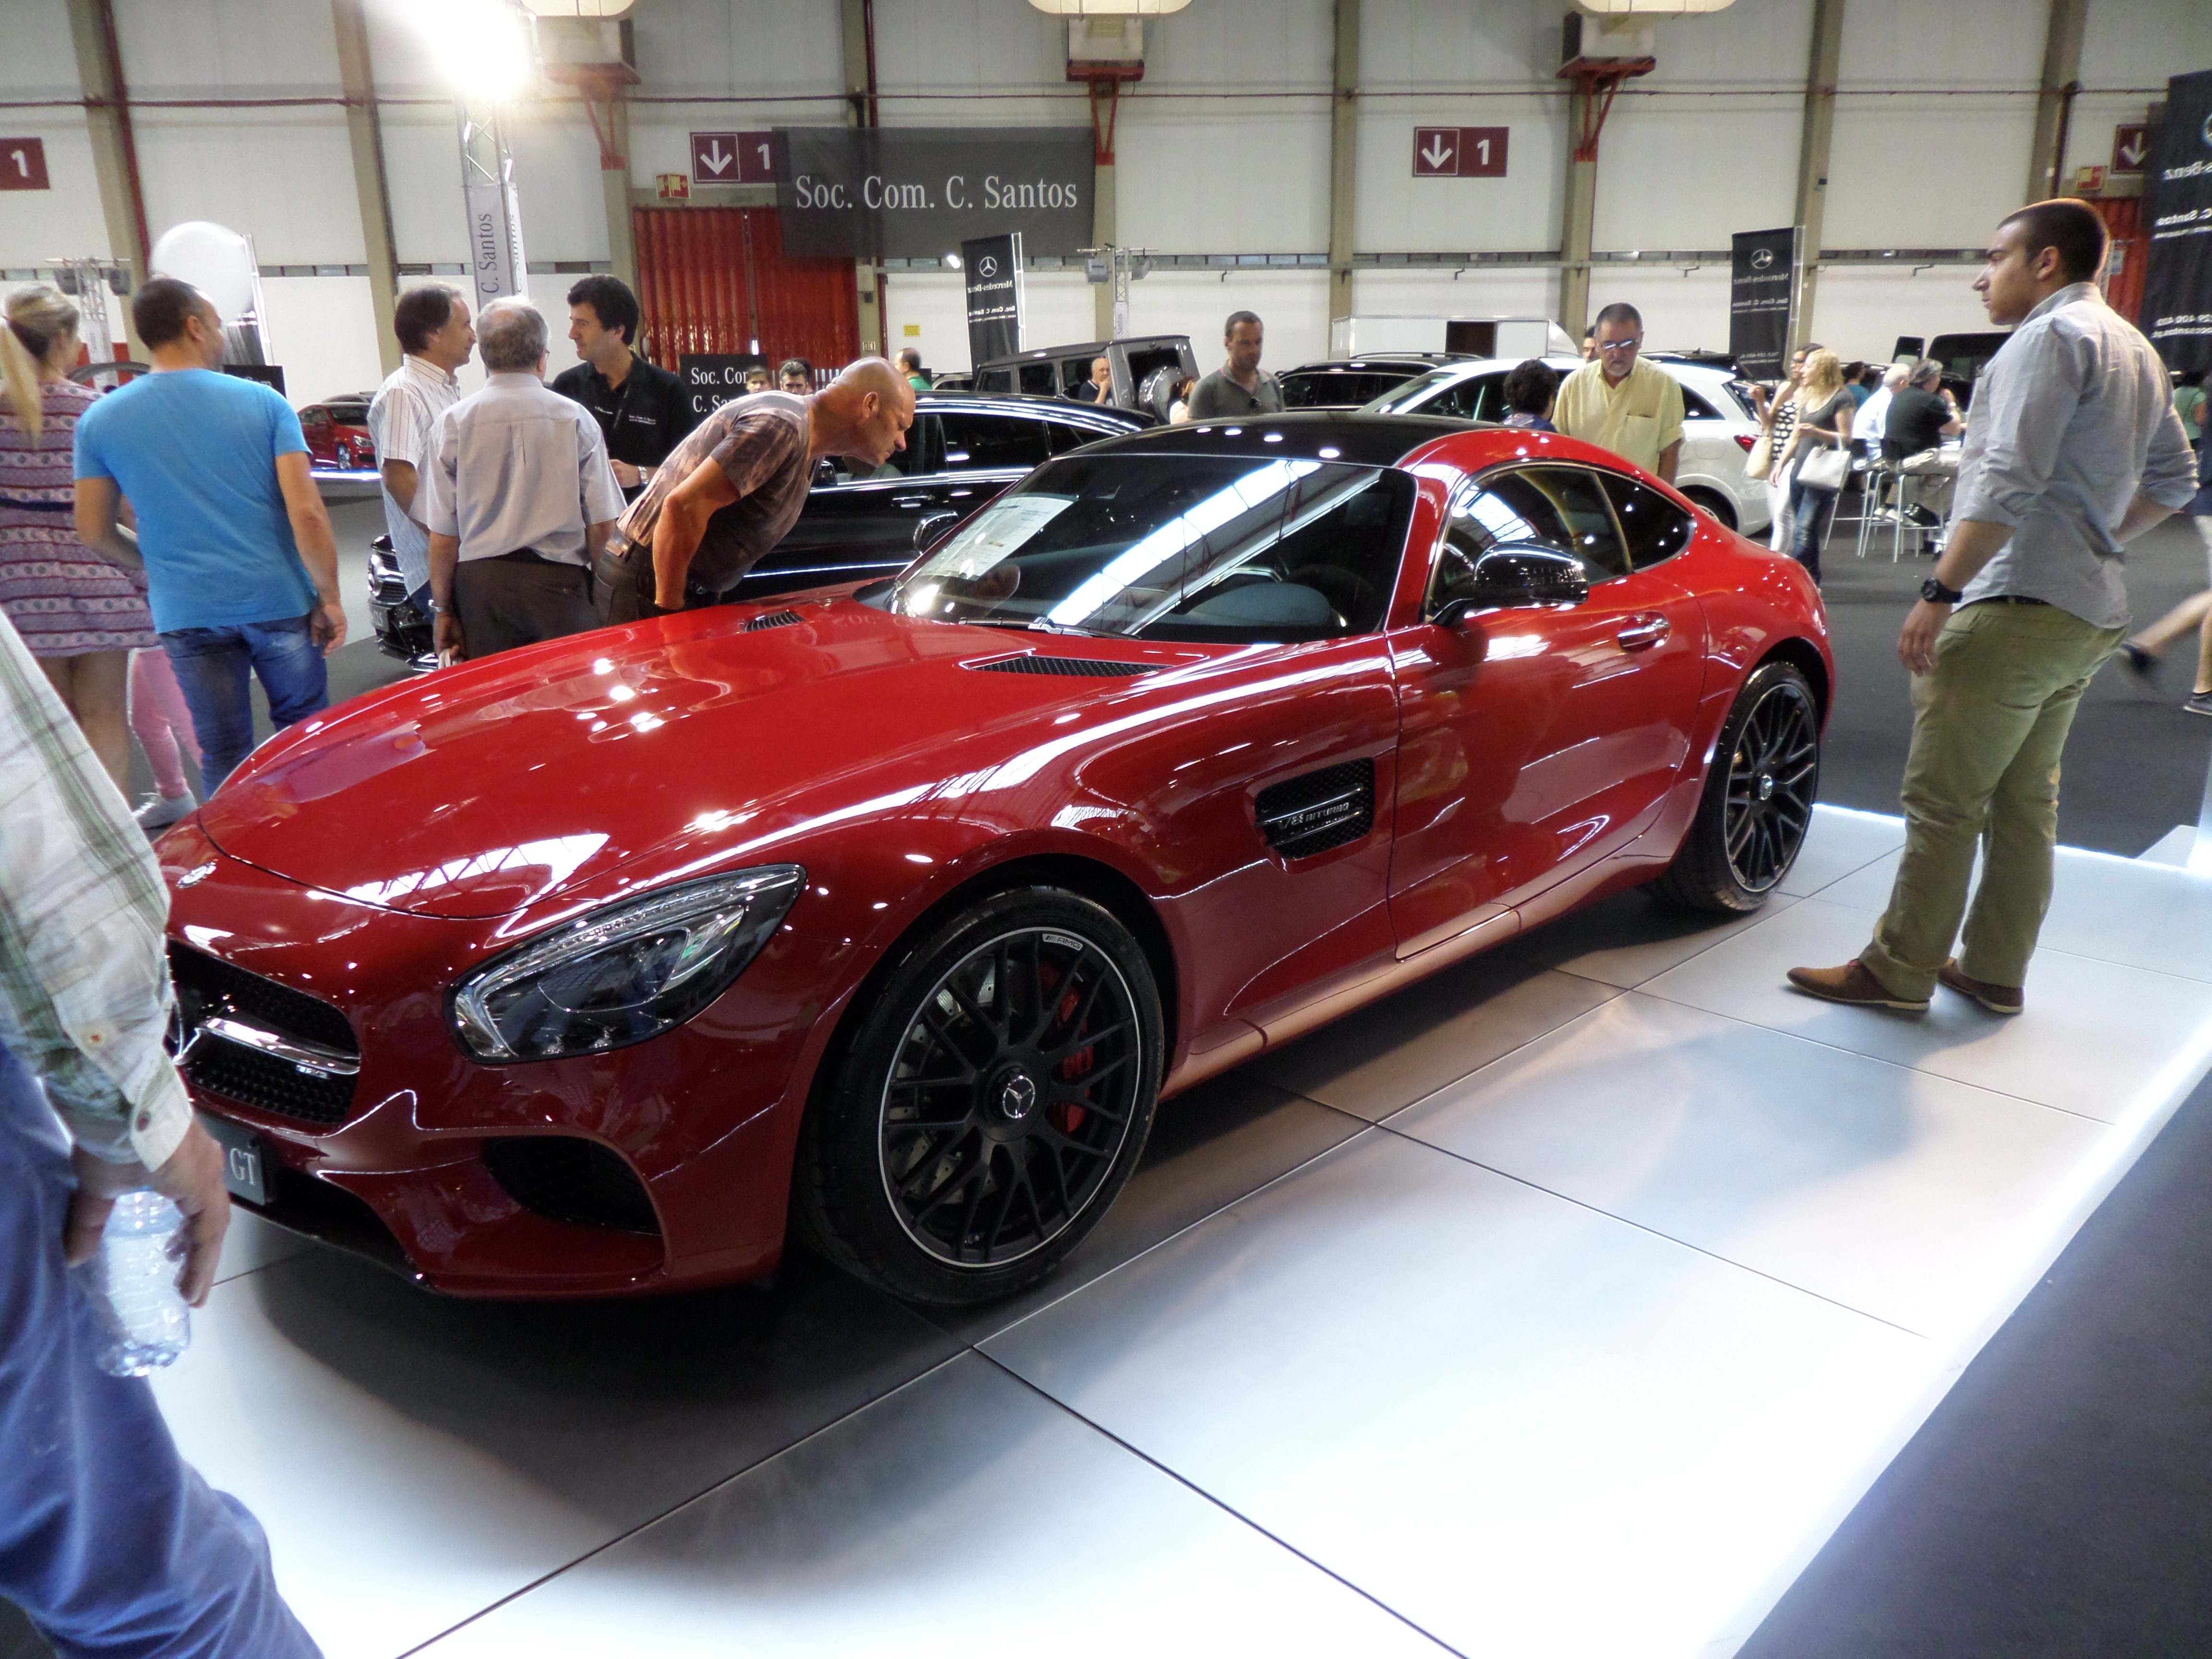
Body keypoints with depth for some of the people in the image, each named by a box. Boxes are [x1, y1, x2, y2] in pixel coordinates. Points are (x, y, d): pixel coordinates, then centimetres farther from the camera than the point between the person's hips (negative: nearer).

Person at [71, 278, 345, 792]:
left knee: (224, 756, 10)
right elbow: (306, 513, -12)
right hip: (278, 600, -1)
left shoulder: (99, 421, 1)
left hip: (187, 611, 1)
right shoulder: (263, 402, -5)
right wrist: (329, 598, -4)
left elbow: (93, 532, 5)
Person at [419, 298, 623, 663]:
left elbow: (442, 534, 2)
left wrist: (442, 609, 10)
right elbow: (602, 524, -3)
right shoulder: (575, 418, -1)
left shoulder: (452, 423, 1)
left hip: (480, 583, 2)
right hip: (560, 581, -1)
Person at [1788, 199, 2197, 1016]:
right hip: (2088, 612, 10)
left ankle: (1898, 970, 0)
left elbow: (2009, 481, -21)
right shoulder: (2135, 350, 20)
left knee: (1943, 801, -5)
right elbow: (2173, 478, 25)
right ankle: (1995, 971, 20)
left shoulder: (2051, 336, -10)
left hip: (2017, 607, -10)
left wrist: (1939, 592, -22)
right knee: (2026, 803, 13)